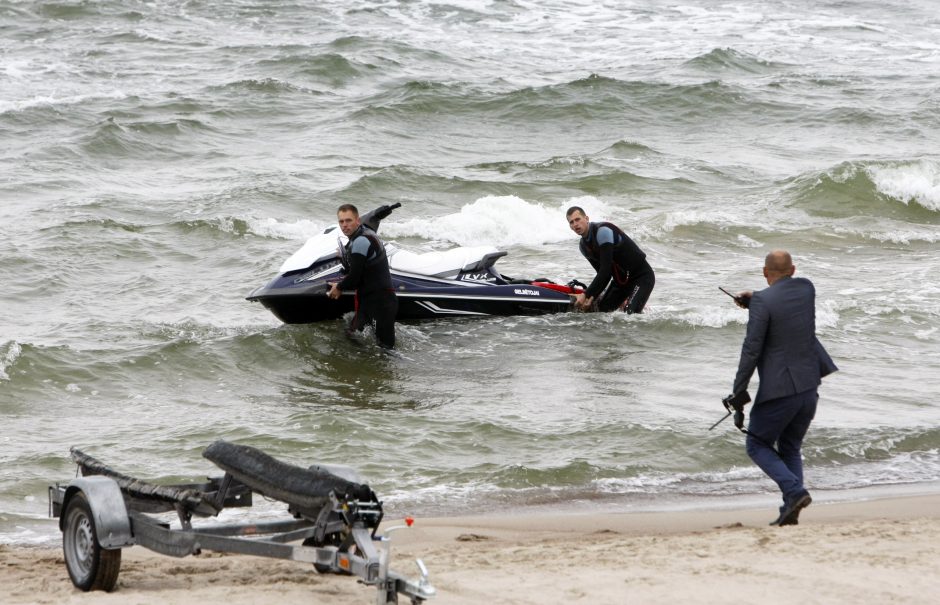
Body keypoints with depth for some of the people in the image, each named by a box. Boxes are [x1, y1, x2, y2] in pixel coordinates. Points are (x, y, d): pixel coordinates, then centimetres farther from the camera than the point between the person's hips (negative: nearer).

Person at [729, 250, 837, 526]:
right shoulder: (807, 289, 4)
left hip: (779, 390, -6)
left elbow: (752, 349, -16)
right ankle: (790, 511, 8)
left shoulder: (763, 301, -15)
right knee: (791, 448, 19)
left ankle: (795, 491, -10)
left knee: (757, 444, 10)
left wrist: (738, 391, -9)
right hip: (810, 387, 6)